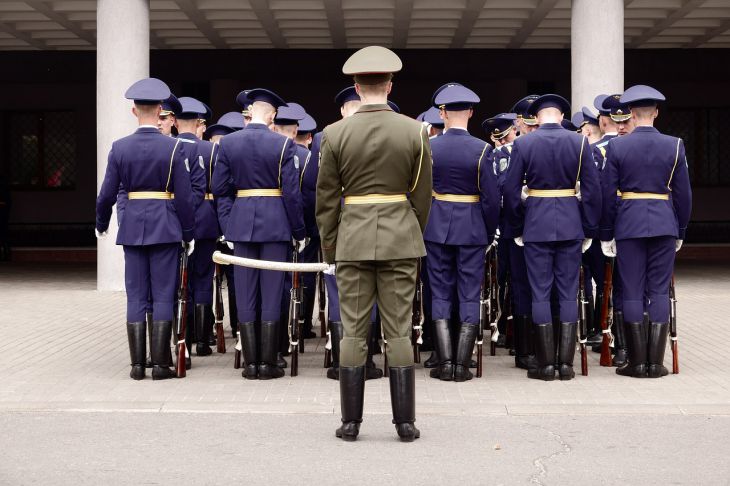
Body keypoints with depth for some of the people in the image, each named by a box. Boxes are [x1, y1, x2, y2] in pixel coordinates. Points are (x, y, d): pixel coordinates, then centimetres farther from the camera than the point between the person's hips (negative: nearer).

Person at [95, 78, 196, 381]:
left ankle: (137, 364, 7)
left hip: (132, 227, 2)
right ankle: (160, 364, 2)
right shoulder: (174, 147, -7)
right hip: (165, 227, -2)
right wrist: (188, 234, 3)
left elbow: (107, 194, 2)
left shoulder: (119, 148, 0)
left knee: (136, 297, 7)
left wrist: (101, 225, 19)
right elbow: (184, 196, -7)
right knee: (163, 296, 2)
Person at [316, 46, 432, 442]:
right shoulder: (414, 131, -2)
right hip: (400, 237, 0)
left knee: (353, 331, 5)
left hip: (353, 238, 0)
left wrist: (329, 249, 10)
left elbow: (326, 200, 0)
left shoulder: (335, 134, -4)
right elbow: (422, 195, 3)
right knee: (399, 331, 4)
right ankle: (405, 421, 6)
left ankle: (351, 421, 8)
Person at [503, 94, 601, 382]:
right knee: (568, 293, 6)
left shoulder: (523, 144, -2)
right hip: (570, 225, 1)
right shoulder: (580, 143, -1)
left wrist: (517, 229, 9)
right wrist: (589, 230, 6)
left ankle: (545, 364, 4)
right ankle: (566, 363, 6)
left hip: (536, 225, -1)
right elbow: (592, 190, -1)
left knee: (540, 293, 3)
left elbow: (511, 190, -2)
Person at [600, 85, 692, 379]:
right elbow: (683, 193, 4)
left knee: (633, 292, 3)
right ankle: (656, 362, 4)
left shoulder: (616, 147, -3)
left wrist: (606, 234, 6)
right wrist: (680, 232, 14)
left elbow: (607, 194, -2)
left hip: (629, 225, -1)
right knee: (659, 291, 5)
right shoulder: (674, 146, 1)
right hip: (664, 224, 1)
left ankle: (637, 363, 4)